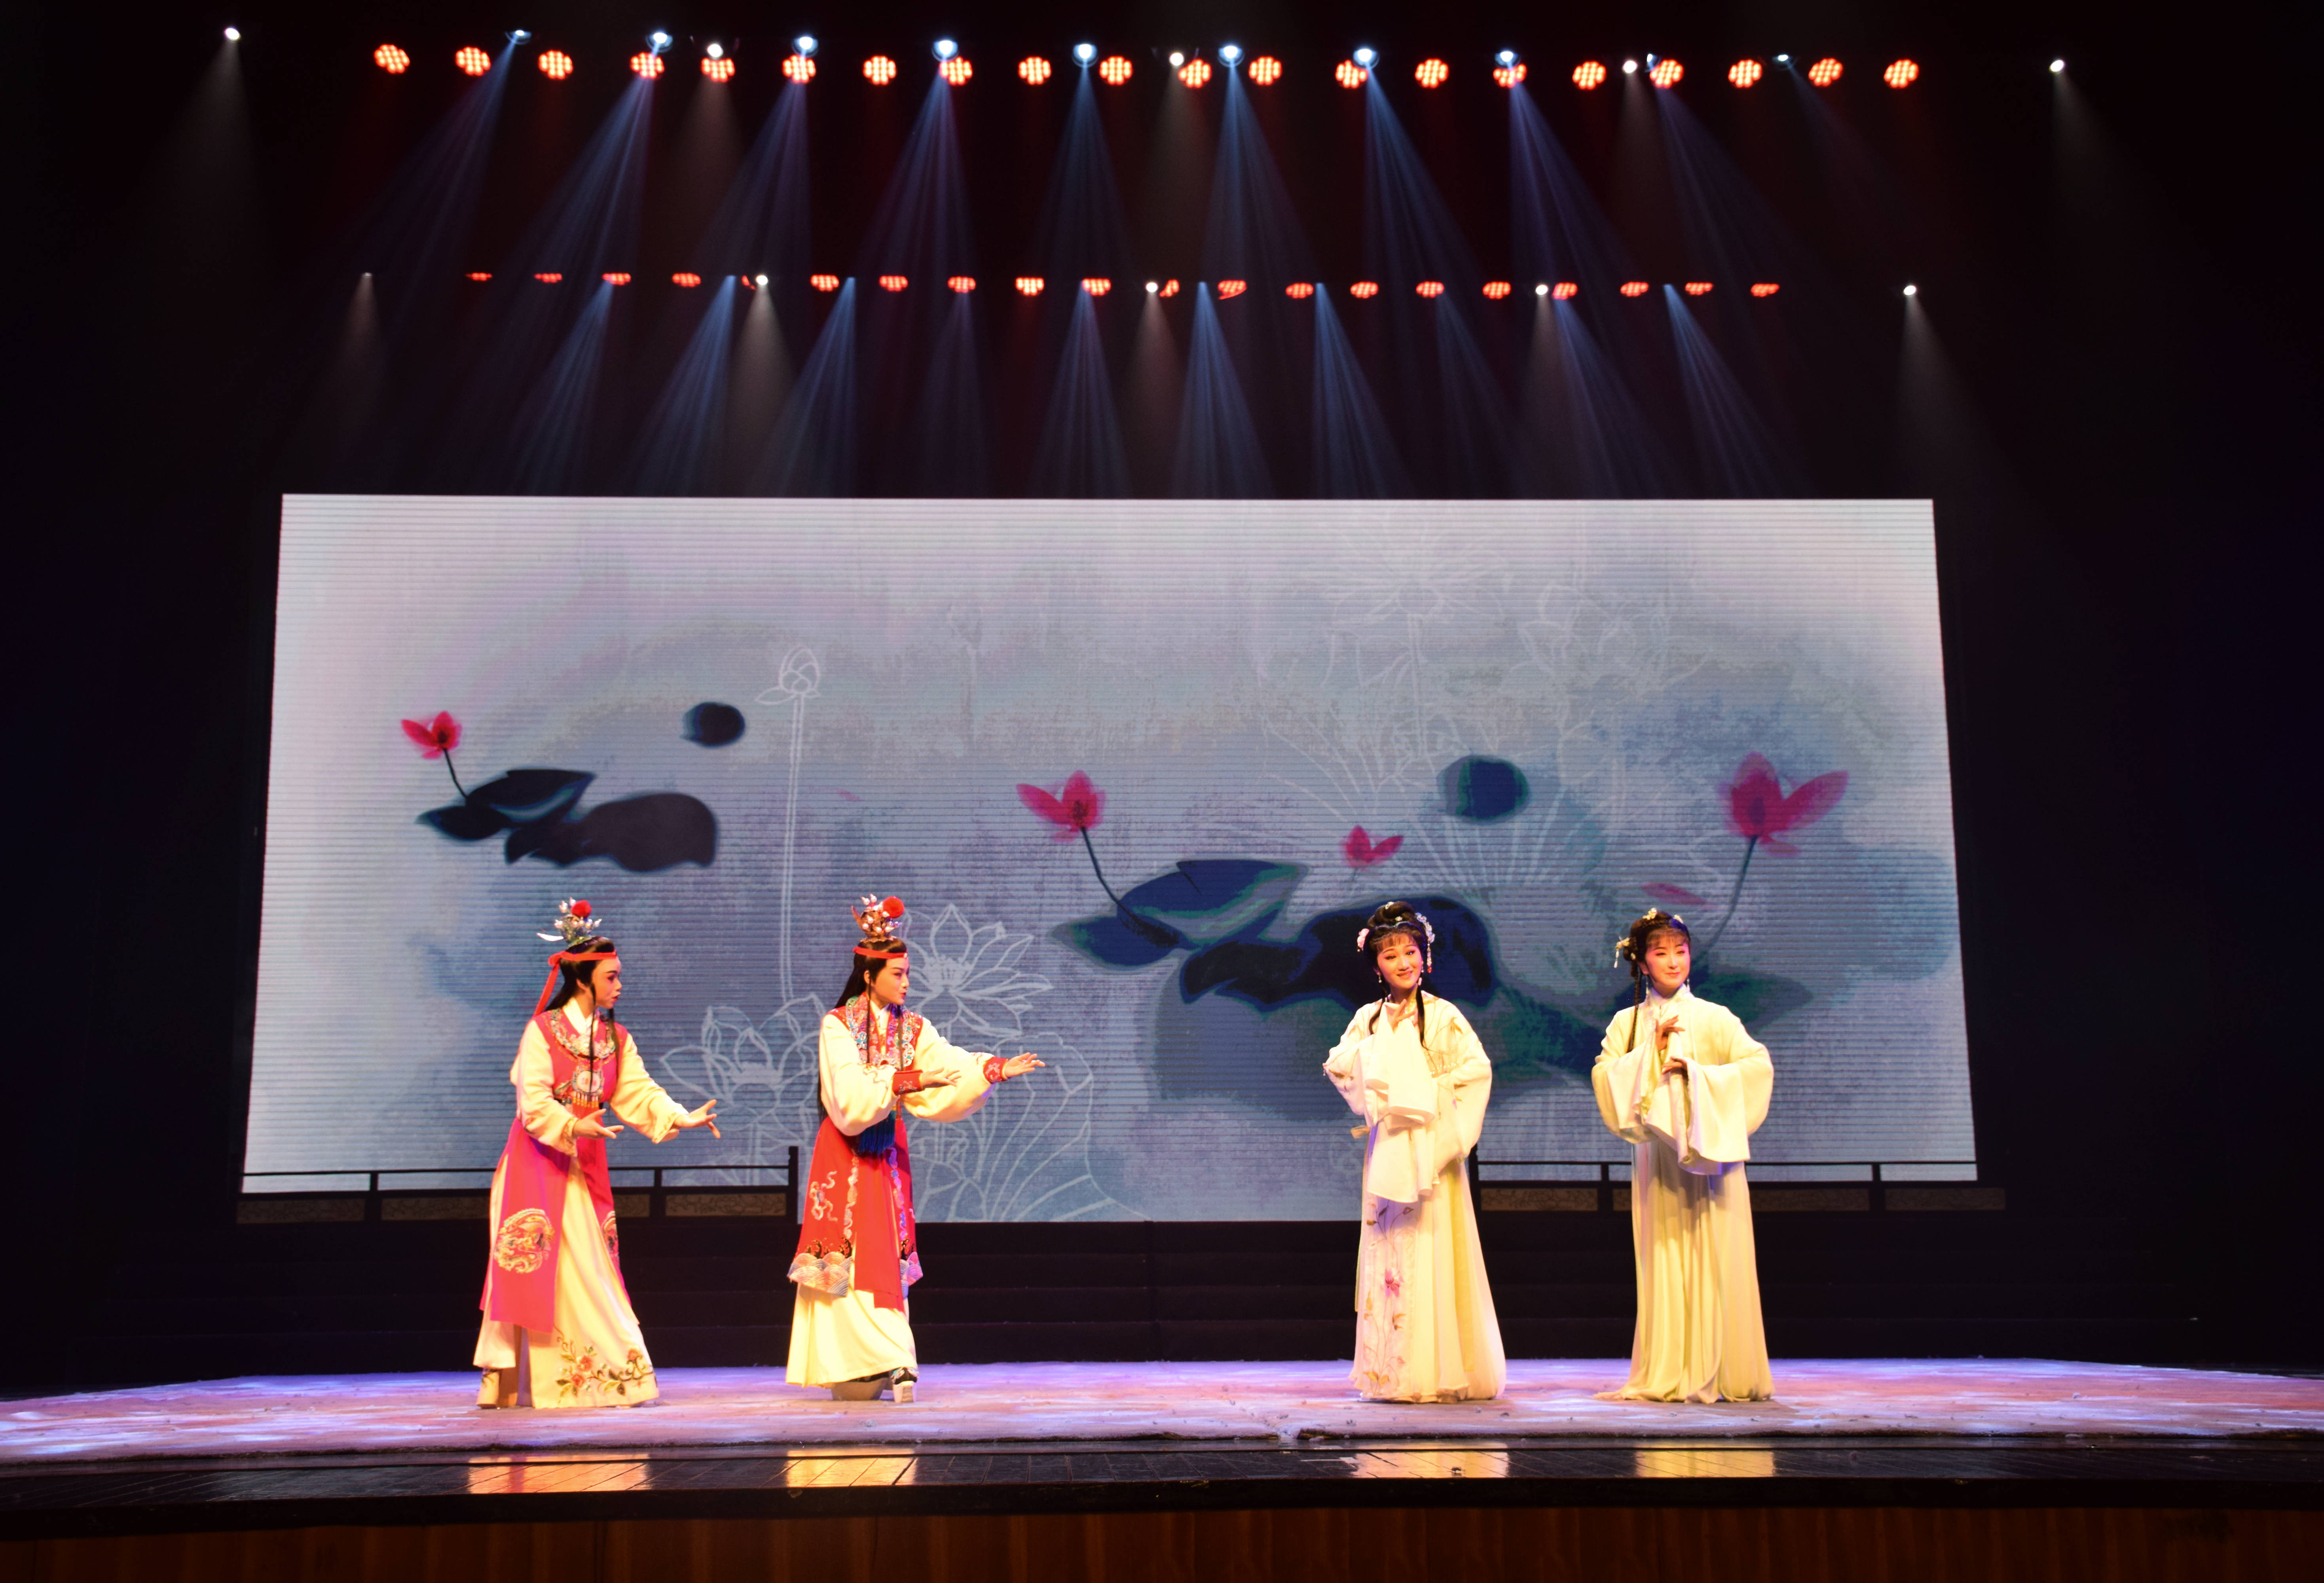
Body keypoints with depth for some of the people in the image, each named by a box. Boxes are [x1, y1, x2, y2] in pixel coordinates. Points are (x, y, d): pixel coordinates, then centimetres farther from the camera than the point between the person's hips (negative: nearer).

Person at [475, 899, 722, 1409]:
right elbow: (533, 1101, -16)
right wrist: (573, 1125, -31)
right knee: (537, 1264, -4)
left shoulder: (616, 1038, 9)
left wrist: (683, 1118, -13)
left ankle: (608, 1369, 7)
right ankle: (519, 1382, 4)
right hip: (539, 1160, -5)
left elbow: (638, 1094, 1)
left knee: (588, 1265, 4)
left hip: (586, 1163, 5)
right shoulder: (542, 1030, -8)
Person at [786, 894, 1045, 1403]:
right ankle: (871, 1367, -4)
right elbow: (850, 1093, -20)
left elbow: (951, 1065, -9)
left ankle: (884, 1366, 10)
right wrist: (906, 1081, -28)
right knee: (850, 1259, -5)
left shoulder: (913, 1030, 6)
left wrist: (994, 1070, -25)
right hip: (845, 1152, -4)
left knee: (887, 1259, 4)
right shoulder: (837, 1025, -8)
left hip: (887, 1151, 5)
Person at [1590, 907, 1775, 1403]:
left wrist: (1692, 1070, -15)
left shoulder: (1714, 1018, 3)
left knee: (1713, 1262, -2)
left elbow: (1758, 1066, -9)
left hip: (1709, 1152, -2)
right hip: (1656, 1153, 2)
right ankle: (1669, 1375, 7)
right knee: (1664, 1264, 2)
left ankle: (1721, 1373, 5)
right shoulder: (1627, 1023, 8)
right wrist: (1651, 1054, -11)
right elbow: (1604, 1075, -2)